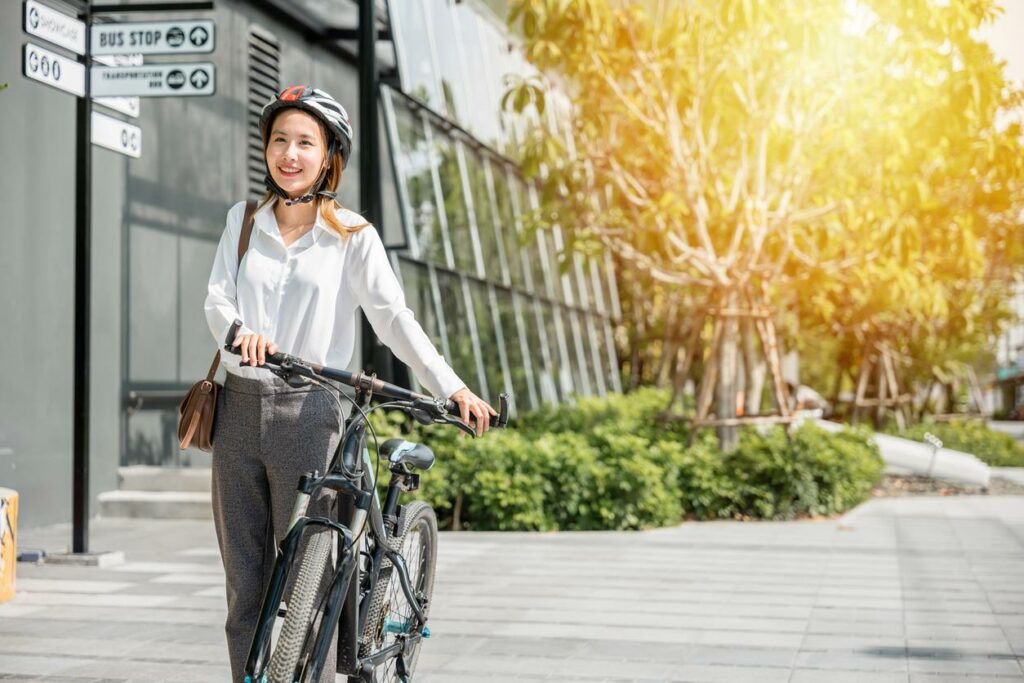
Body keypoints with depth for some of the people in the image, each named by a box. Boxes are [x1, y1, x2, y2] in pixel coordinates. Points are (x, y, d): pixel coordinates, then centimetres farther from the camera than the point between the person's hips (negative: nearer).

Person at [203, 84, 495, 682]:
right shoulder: (244, 221, 10)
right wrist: (240, 333, -23)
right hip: (240, 409, 4)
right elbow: (217, 298, 1)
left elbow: (393, 316, -7)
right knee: (245, 583, 9)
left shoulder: (351, 235, -1)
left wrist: (452, 387, -19)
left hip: (308, 415, -4)